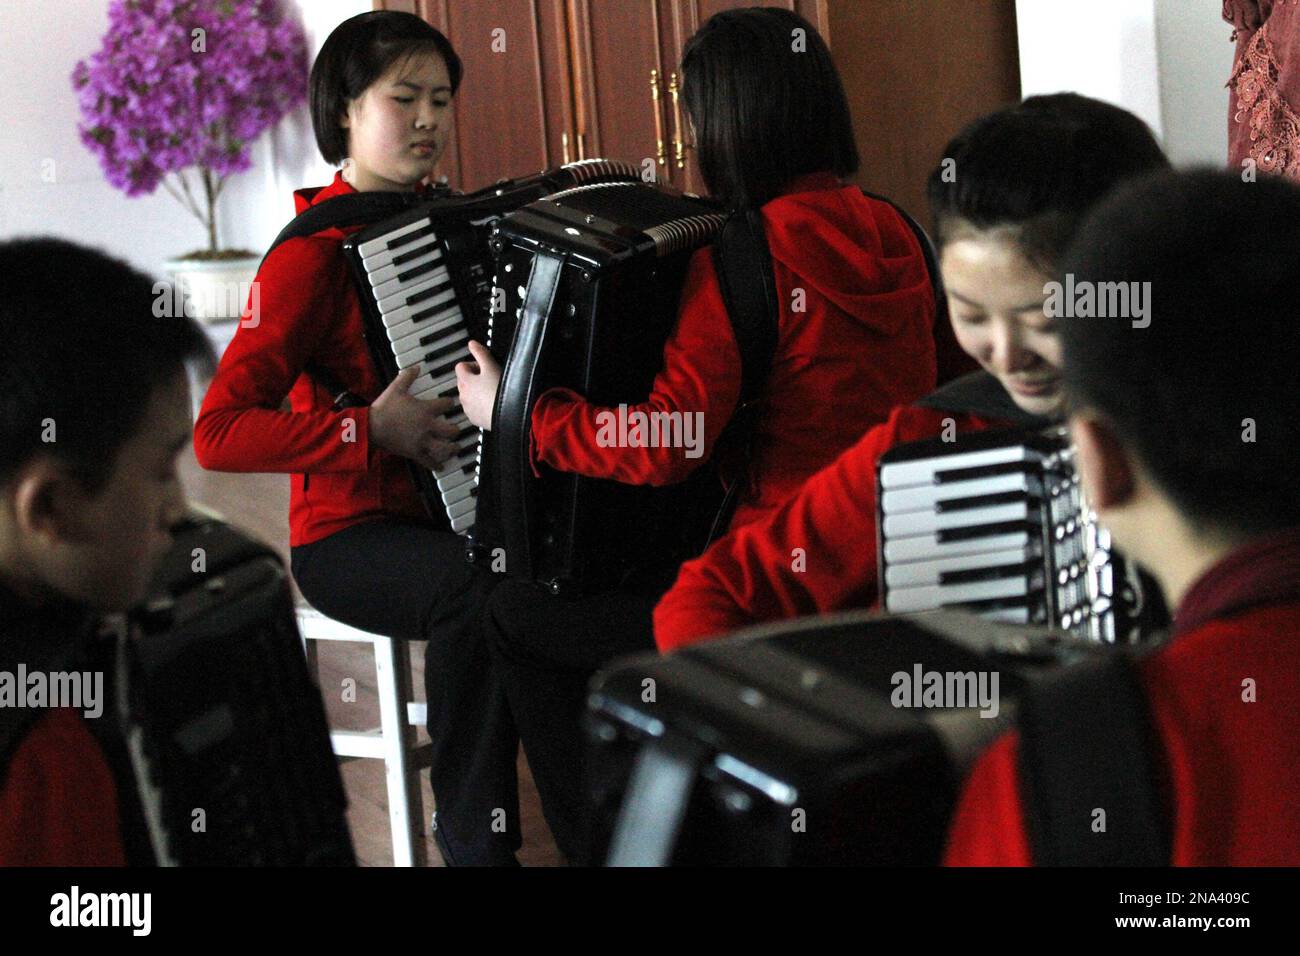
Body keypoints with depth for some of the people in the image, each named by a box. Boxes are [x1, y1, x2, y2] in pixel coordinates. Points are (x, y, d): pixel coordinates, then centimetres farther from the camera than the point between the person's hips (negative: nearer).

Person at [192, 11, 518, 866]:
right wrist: (372, 432, -26)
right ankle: (476, 843, -21)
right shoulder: (317, 250, -12)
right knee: (481, 584, -35)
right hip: (350, 539, -7)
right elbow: (217, 432, -21)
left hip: (456, 513, 7)